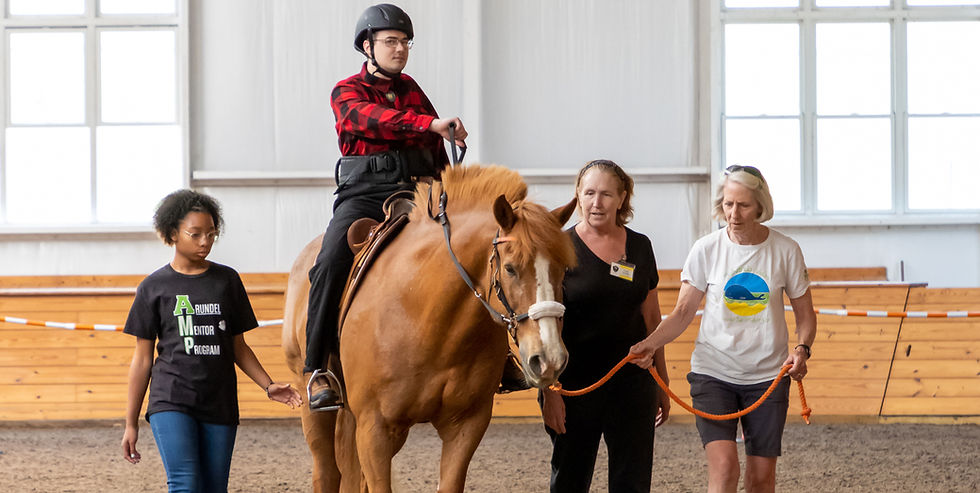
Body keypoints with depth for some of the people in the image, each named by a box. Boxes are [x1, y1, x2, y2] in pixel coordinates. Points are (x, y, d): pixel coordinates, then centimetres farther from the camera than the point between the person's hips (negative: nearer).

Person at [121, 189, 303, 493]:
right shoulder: (154, 287, 3)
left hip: (219, 403, 3)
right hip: (171, 401, -3)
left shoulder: (227, 280, 9)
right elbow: (142, 358, 5)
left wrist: (268, 385, -1)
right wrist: (131, 424, 4)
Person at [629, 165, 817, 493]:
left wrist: (802, 349, -14)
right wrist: (652, 343, -18)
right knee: (723, 466, -17)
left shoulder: (785, 251, -2)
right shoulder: (706, 250, -3)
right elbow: (684, 311, 0)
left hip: (768, 376, 1)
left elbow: (805, 315, 6)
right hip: (713, 372, -1)